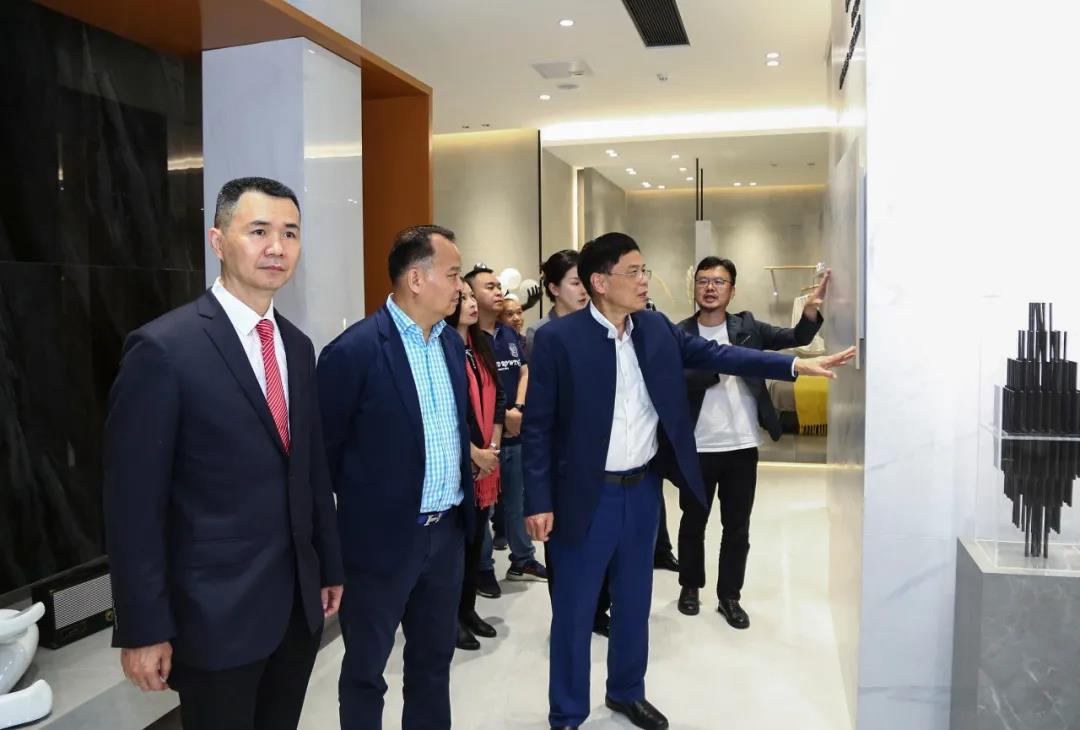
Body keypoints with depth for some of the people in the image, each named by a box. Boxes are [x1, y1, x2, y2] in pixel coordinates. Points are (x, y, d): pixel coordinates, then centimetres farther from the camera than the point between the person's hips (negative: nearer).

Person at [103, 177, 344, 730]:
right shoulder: (163, 348, -14)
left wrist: (329, 567, 13)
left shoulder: (297, 345, 6)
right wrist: (143, 629, -12)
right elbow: (133, 502, -13)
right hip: (216, 611, -6)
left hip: (299, 600, 6)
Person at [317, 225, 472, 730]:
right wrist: (361, 509, -3)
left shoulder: (451, 342, 5)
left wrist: (460, 503, 14)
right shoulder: (355, 351, -18)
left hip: (448, 530, 7)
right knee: (366, 669, 13)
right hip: (384, 537, -6)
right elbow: (325, 449, -11)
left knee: (435, 656, 21)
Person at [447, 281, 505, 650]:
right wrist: (474, 453, -14)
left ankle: (468, 608, 29)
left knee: (476, 536, 14)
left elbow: (497, 398, 11)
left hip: (487, 460, 7)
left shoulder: (482, 345, 10)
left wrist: (493, 446, 1)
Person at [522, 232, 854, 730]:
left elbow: (714, 355, 2)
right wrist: (539, 502, -13)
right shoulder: (557, 338, -13)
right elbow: (538, 427, -11)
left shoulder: (656, 328, 2)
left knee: (634, 601, 20)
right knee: (574, 610, 8)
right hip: (586, 495, -5)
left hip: (644, 488, 5)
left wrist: (796, 365, -8)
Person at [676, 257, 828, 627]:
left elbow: (796, 337, -7)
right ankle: (690, 586, 33)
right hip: (697, 447, -1)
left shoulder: (747, 327, 1)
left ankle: (729, 596, 26)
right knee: (693, 522, 15)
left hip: (742, 446, 2)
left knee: (737, 527, 11)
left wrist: (812, 308, -26)